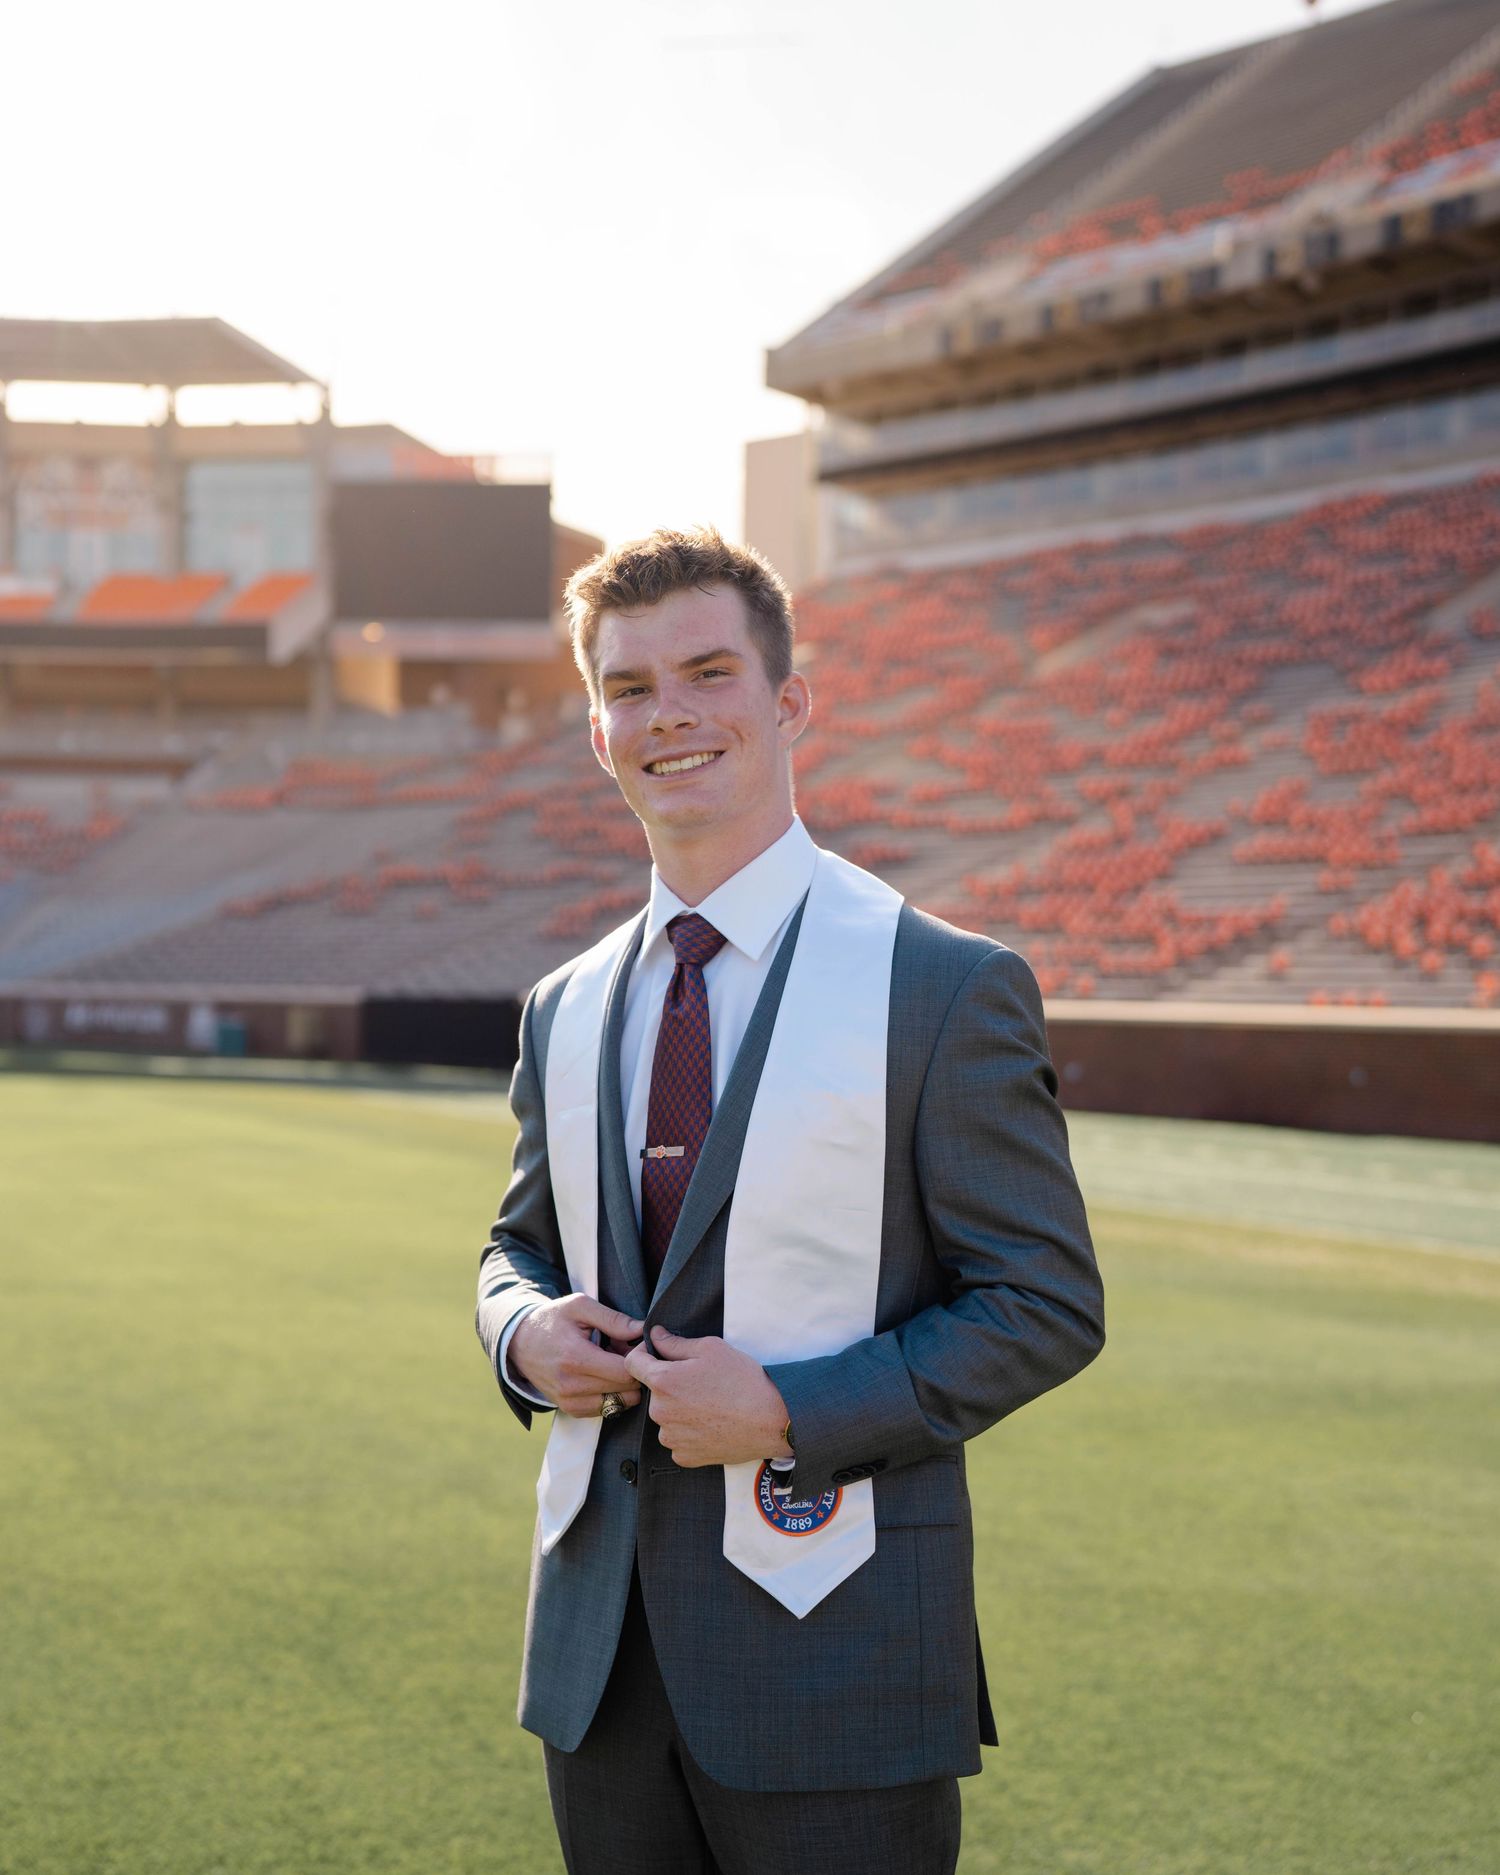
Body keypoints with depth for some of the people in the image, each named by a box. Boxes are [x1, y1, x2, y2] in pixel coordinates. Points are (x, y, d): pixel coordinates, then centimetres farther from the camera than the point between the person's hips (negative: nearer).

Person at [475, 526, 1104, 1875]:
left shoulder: (947, 988, -7)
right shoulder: (567, 1013, 10)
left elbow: (1047, 1307, -8)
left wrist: (789, 1410, -18)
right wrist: (525, 1330, -1)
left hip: (834, 1648, -5)